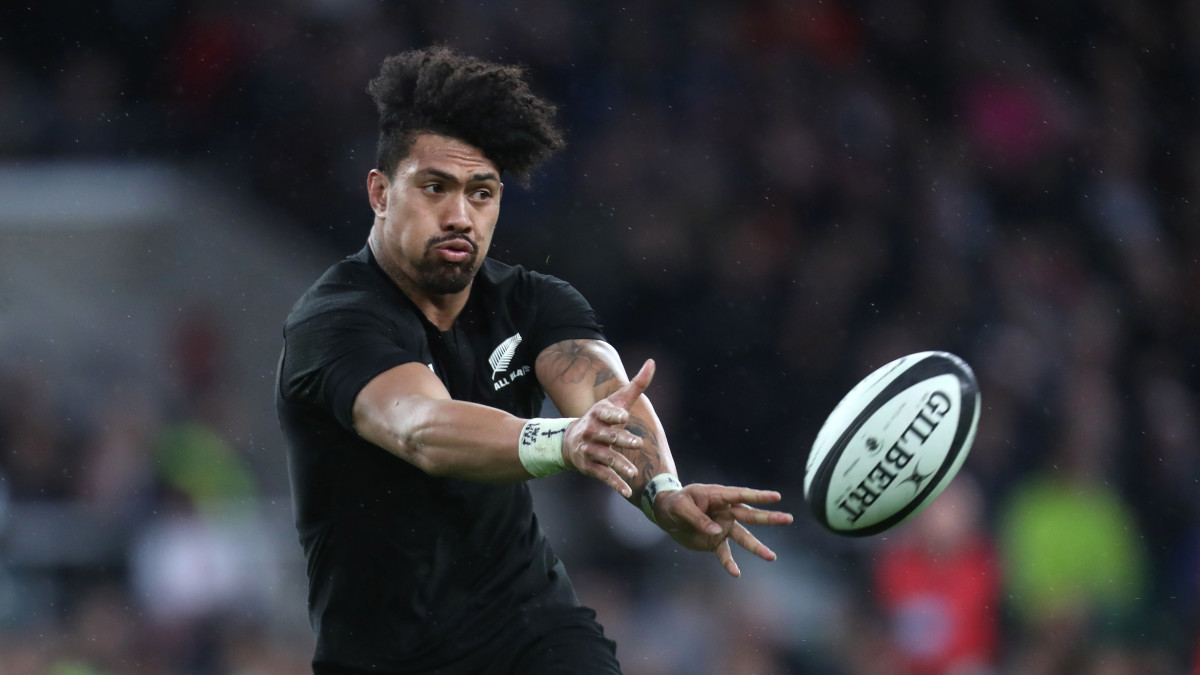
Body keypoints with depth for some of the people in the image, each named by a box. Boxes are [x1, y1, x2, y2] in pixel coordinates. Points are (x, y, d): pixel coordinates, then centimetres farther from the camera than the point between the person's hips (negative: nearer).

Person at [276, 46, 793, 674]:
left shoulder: (531, 303, 1)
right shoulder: (333, 322, -16)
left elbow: (603, 392, -19)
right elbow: (421, 430, -35)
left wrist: (663, 492, -41)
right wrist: (564, 443, -54)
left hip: (532, 621, 3)